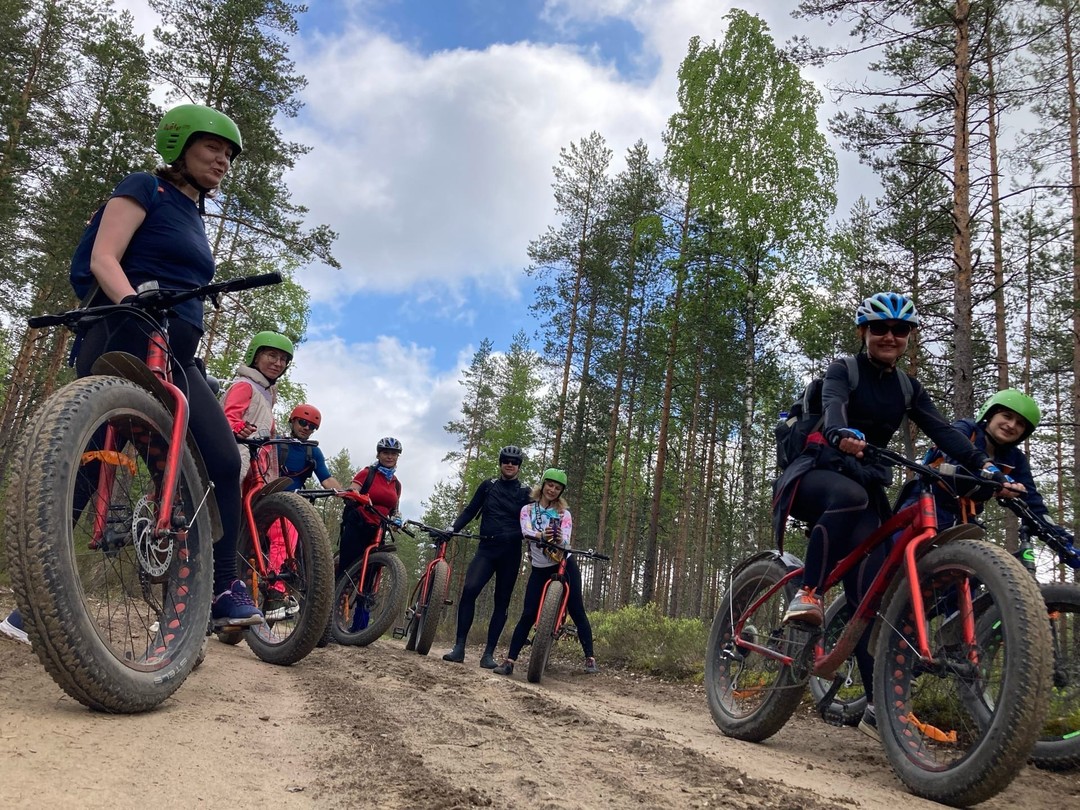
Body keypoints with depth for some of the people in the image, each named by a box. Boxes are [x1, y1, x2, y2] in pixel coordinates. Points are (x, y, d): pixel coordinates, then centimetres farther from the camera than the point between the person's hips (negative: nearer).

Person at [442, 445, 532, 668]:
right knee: (469, 589, -21)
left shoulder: (525, 492, 9)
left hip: (511, 552, 0)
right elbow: (470, 510, 11)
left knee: (502, 602, 1)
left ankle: (489, 654, 6)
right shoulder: (488, 486, 11)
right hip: (486, 548, 0)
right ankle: (459, 647, -16)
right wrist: (453, 528, -3)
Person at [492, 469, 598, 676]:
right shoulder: (528, 509, 3)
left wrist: (559, 540, -38)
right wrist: (541, 536, -39)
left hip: (564, 566, 0)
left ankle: (590, 658, 4)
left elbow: (566, 540, -13)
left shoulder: (564, 513, 2)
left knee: (577, 612, -2)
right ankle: (509, 660, -3)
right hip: (539, 569, 0)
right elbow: (525, 531, -17)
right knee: (528, 615, -5)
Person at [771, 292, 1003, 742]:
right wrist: (842, 435, -49)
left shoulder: (907, 390, 12)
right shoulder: (843, 371, -1)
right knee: (848, 494, -41)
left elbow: (944, 432, -3)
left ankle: (879, 705, -8)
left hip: (865, 486, 4)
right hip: (817, 473, -4)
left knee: (871, 588, -11)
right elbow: (834, 406, -24)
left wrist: (986, 467, -21)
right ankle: (807, 595, -33)